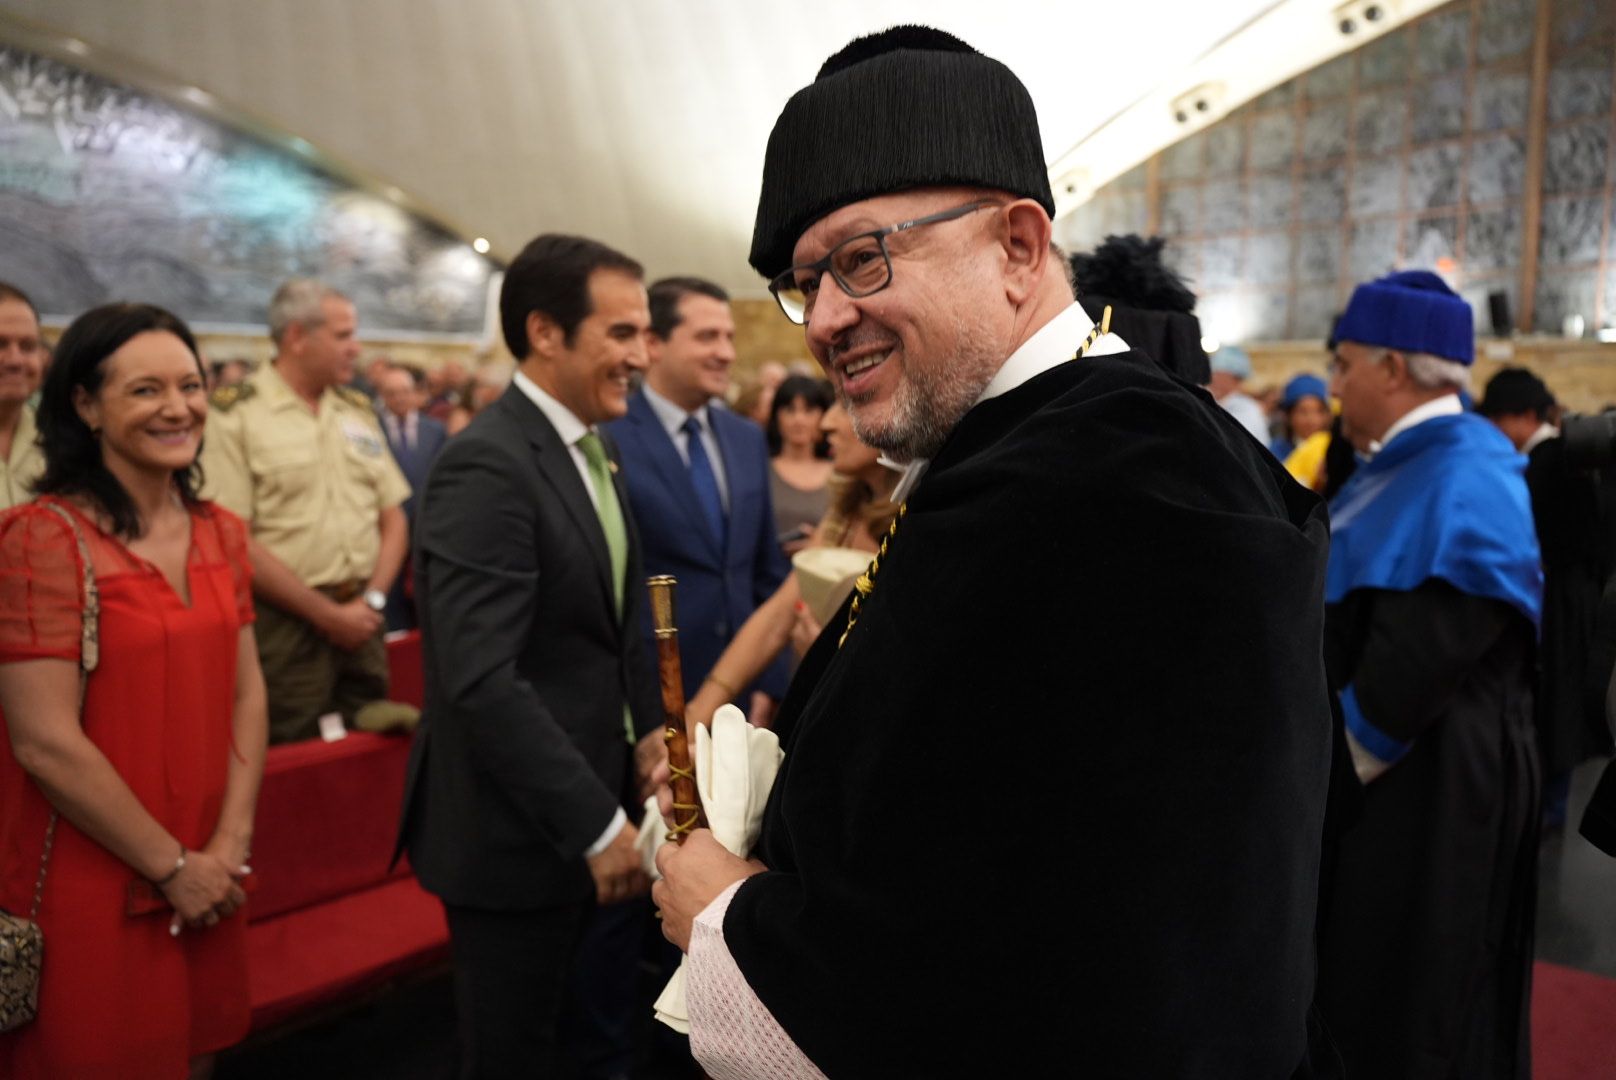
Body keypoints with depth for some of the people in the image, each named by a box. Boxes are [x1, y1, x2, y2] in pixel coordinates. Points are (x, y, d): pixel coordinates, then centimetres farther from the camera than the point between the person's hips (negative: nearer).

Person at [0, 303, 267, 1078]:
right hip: (90, 887, -6)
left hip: (207, 883, 6)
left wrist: (230, 846, -5)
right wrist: (171, 866, -12)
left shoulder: (222, 532, 5)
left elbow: (245, 692, 5)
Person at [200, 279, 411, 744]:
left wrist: (372, 601, -3)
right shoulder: (237, 417, -6)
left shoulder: (358, 412, 12)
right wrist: (326, 614, -11)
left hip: (362, 623, 5)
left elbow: (393, 520, 13)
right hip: (285, 627, -5)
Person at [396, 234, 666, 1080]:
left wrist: (649, 727, 3)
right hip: (519, 831, -8)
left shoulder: (594, 451, 9)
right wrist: (597, 824, -22)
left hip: (591, 800, 9)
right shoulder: (487, 466, -21)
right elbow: (481, 681, -26)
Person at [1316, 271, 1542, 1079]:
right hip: (1379, 781, 9)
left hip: (1425, 793, -9)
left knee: (1405, 1011, 7)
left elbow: (1413, 672, -26)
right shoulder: (1402, 466, 10)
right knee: (1356, 990, 20)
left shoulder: (1463, 482, -21)